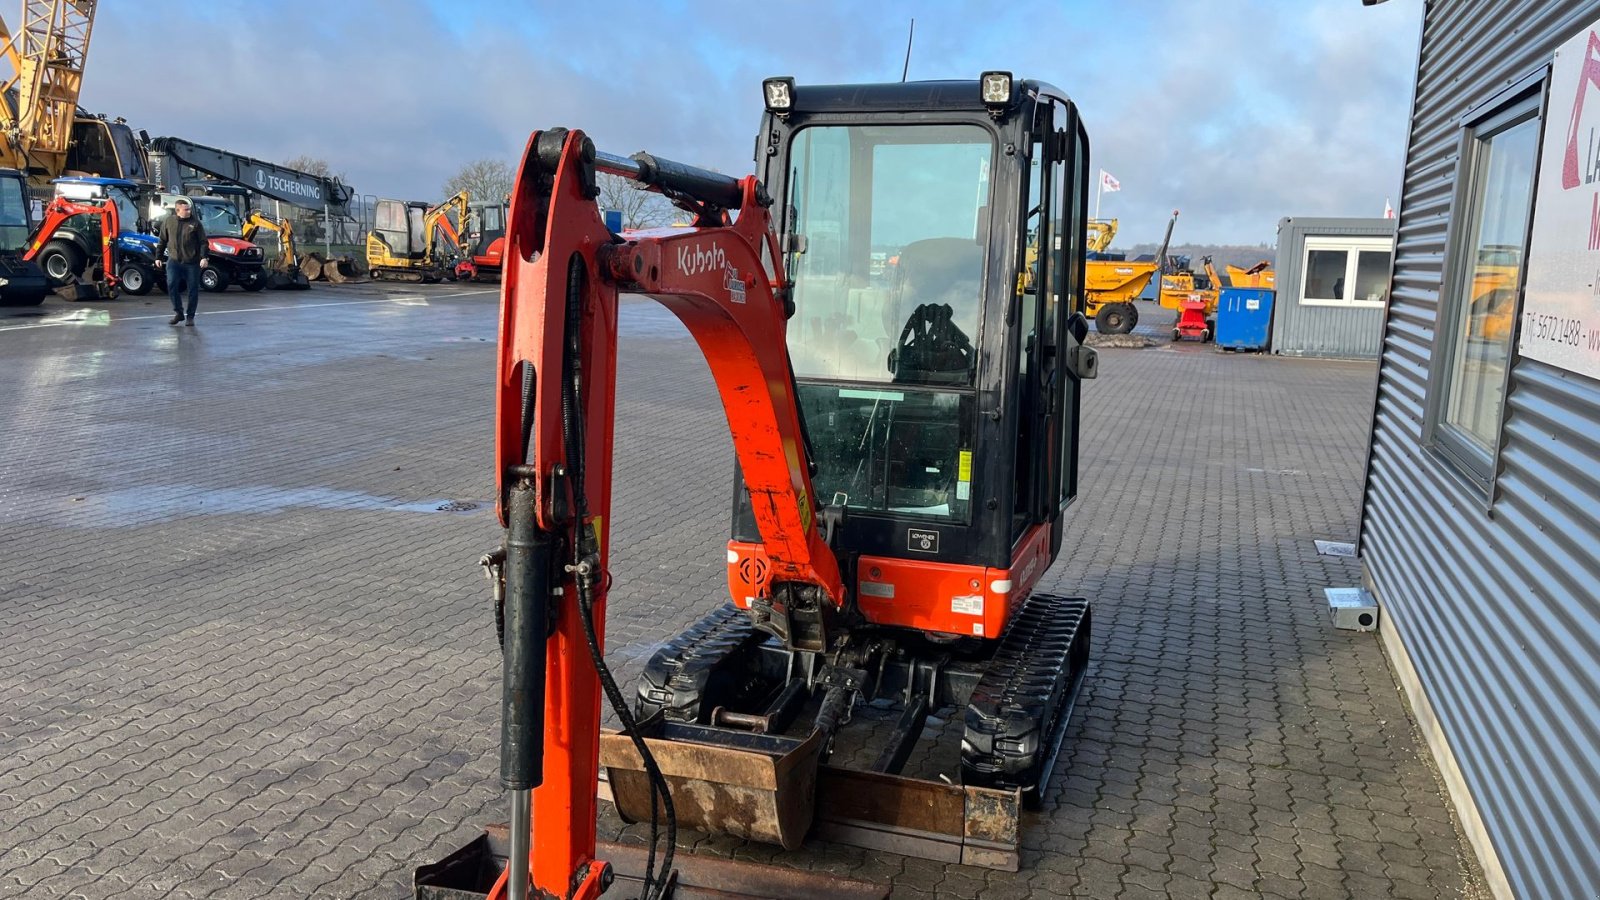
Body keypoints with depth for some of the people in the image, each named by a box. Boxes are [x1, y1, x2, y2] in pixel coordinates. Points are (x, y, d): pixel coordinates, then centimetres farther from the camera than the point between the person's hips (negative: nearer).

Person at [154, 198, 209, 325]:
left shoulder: (195, 223, 0)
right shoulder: (168, 221, 6)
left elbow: (203, 242, -1)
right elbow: (162, 241, 14)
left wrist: (203, 257, -14)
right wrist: (158, 257, 13)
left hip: (192, 262, -1)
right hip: (174, 260, 1)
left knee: (193, 290, 2)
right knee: (171, 285, -12)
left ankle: (190, 316, 14)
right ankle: (178, 313, 3)